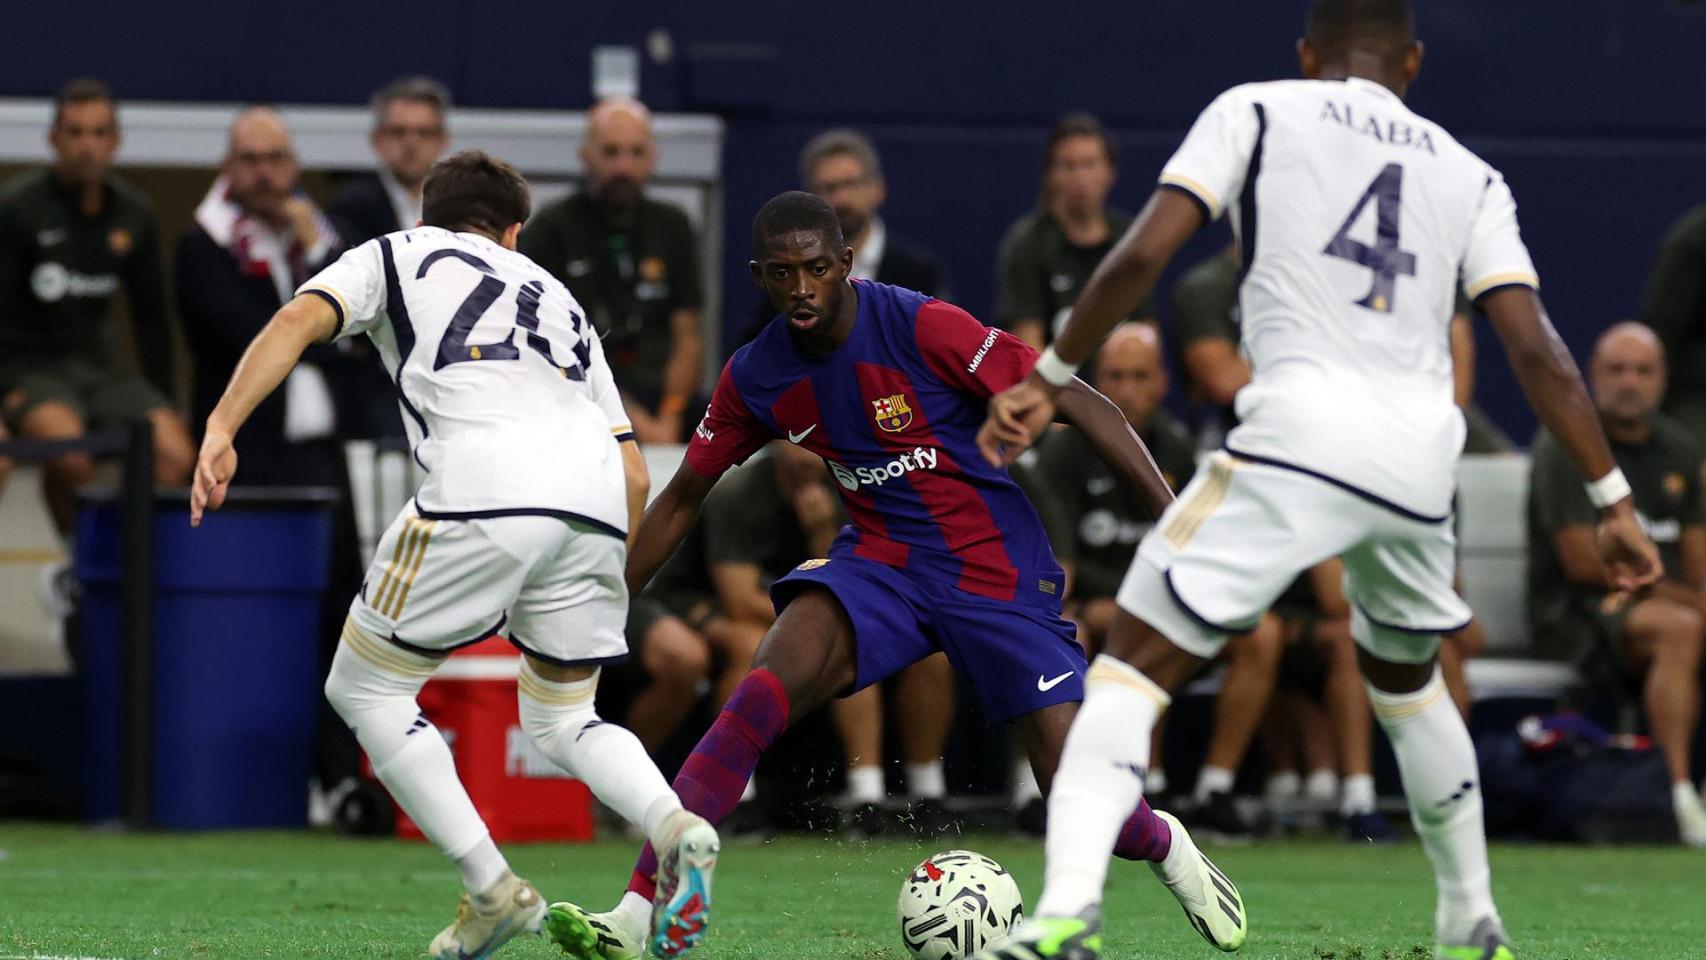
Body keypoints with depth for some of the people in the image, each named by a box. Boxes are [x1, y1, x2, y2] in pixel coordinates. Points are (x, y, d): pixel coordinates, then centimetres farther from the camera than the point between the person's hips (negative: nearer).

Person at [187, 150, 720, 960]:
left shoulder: (394, 256, 25)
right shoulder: (556, 299, 35)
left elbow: (298, 321, 3)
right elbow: (635, 473, 27)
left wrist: (221, 429, -4)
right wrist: (606, 585, 36)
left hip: (485, 483, -5)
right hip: (593, 492, 5)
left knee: (364, 687, 12)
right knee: (559, 718, 22)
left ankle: (491, 890, 2)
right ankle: (674, 827, -8)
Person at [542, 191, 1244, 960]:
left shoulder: (922, 328, -18)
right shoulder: (754, 378, -3)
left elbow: (1077, 404, -16)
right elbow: (681, 499, 12)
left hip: (996, 567, -3)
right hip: (879, 563, 3)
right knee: (768, 686, -27)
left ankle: (1166, 846, 30)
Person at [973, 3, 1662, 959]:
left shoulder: (1254, 112, 13)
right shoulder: (1469, 174, 20)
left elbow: (1141, 256, 1)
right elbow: (1535, 348, 11)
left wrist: (1050, 378, 10)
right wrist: (1612, 498, 12)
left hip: (1302, 431, -4)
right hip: (1422, 458, 4)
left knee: (1136, 663, -5)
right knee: (1406, 675, 31)